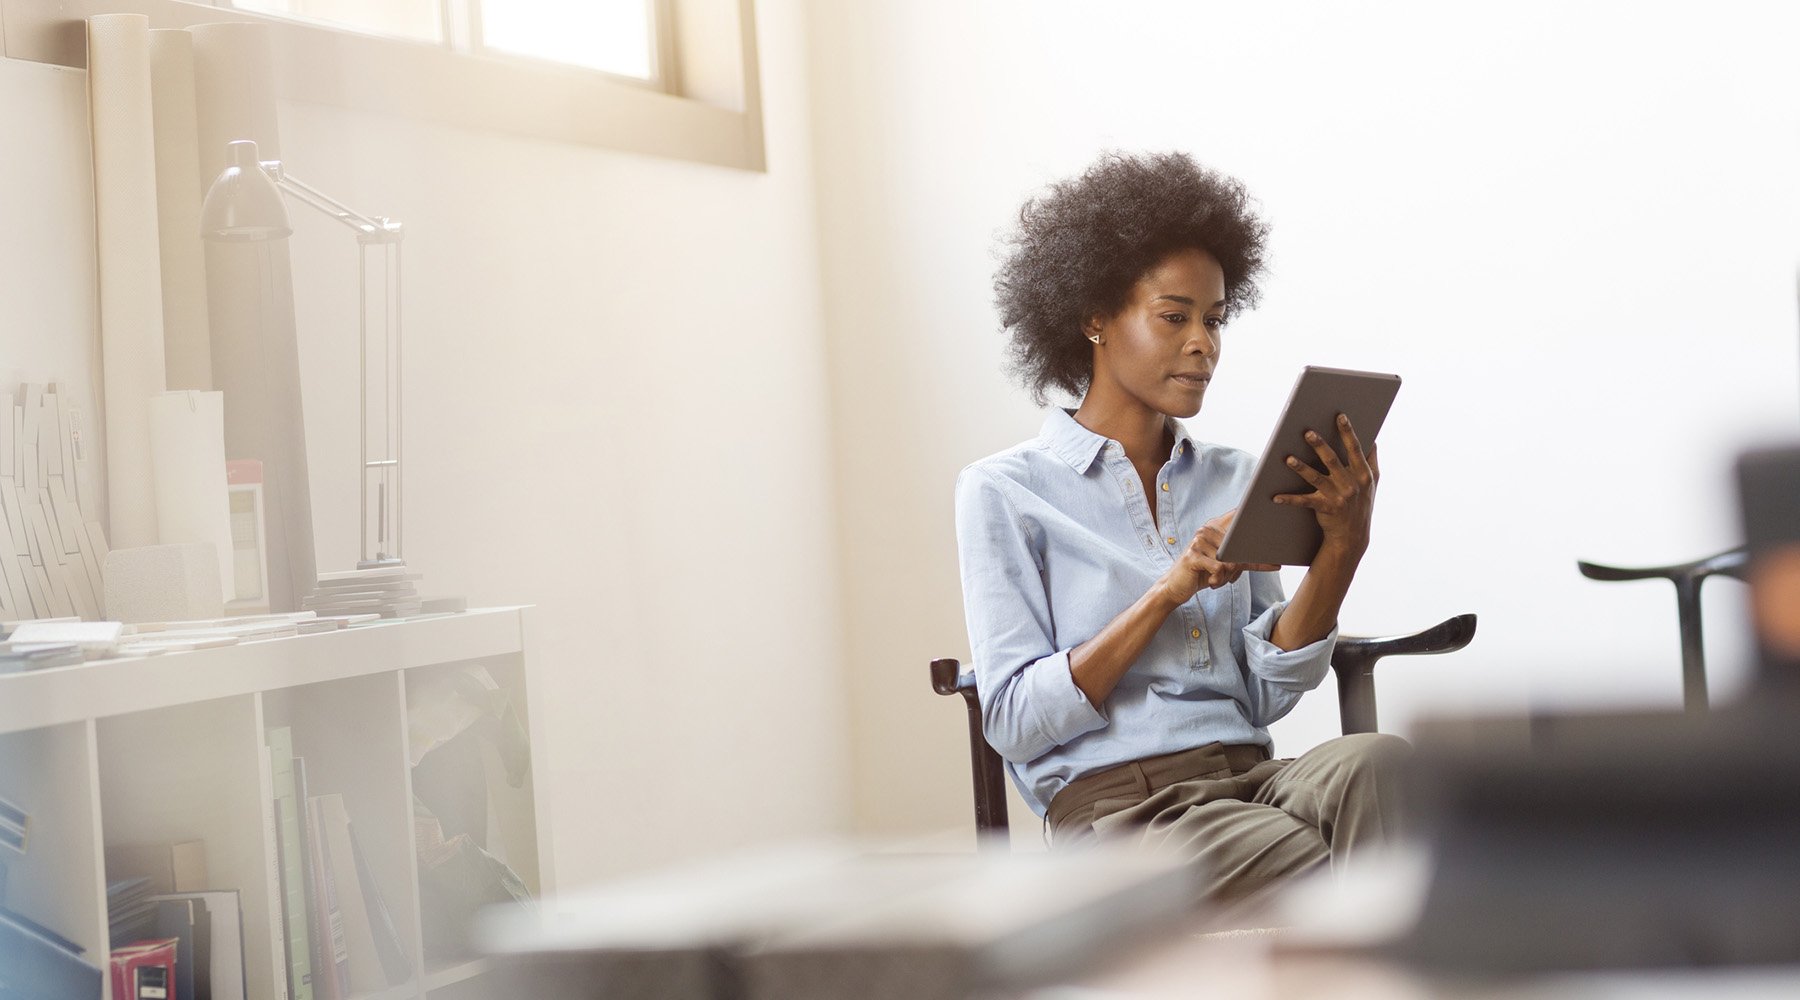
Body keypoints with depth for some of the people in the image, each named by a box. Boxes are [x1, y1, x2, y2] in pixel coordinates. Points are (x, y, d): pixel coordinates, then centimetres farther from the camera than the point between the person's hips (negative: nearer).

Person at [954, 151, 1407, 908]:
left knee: (1376, 761, -34)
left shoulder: (1233, 481, 20)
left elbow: (1267, 695, 9)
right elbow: (1014, 721, -4)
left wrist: (1341, 546, -6)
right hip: (1117, 805, -4)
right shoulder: (1004, 493, 6)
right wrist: (1169, 592, -11)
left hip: (1250, 777, 4)